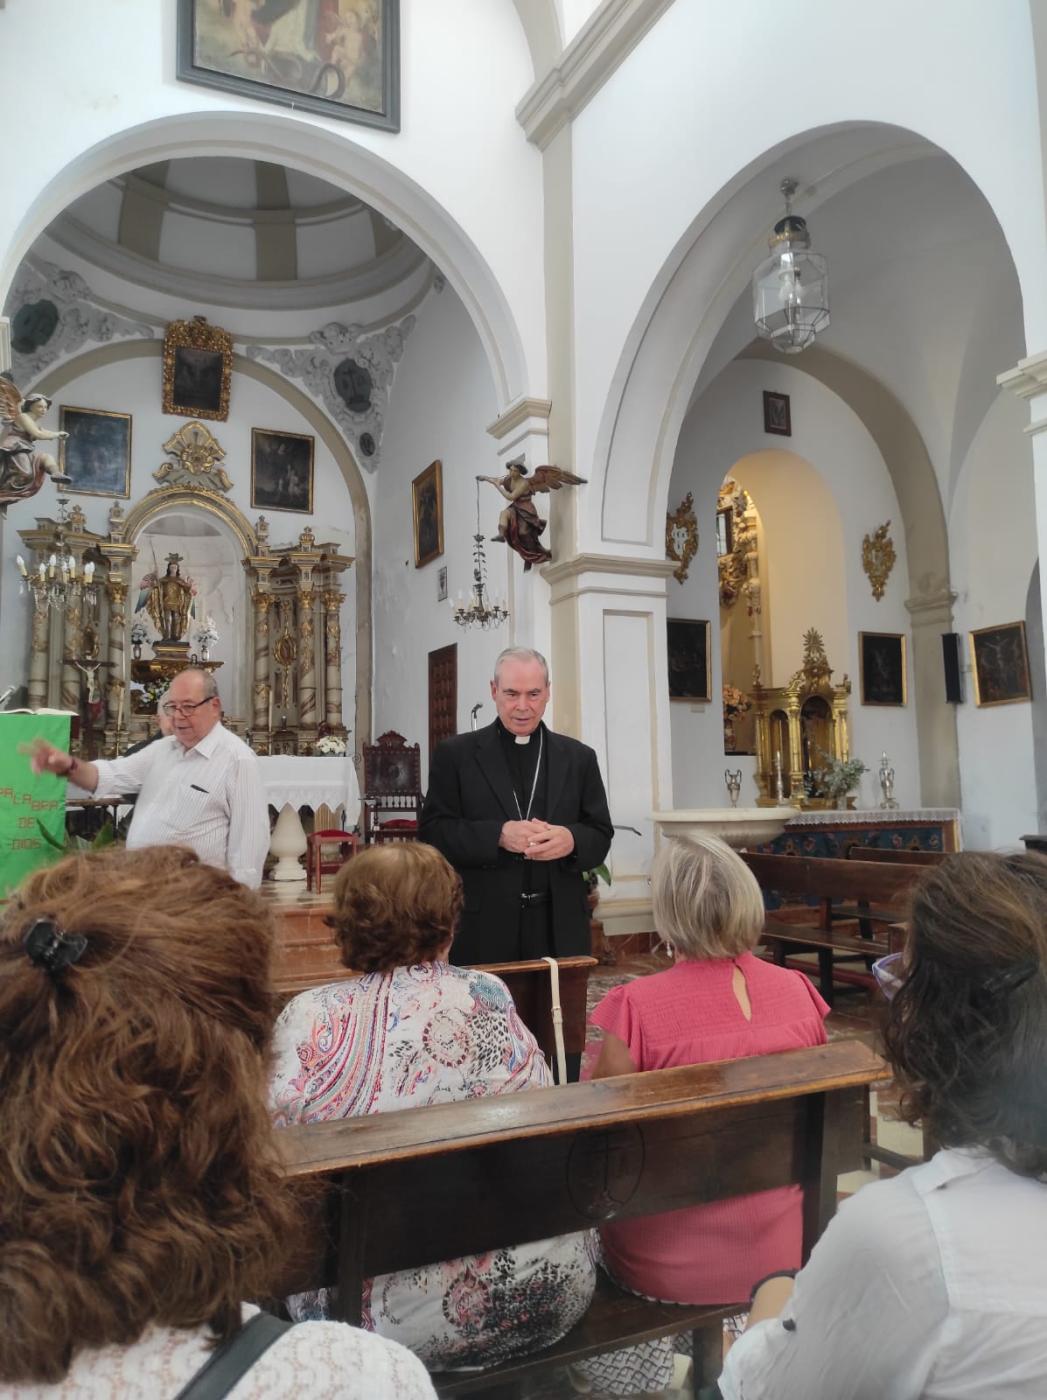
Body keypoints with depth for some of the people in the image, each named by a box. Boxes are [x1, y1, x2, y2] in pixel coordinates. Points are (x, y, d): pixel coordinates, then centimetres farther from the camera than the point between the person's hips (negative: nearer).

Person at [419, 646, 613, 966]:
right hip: (483, 927, -2)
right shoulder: (455, 755, 3)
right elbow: (432, 832, -3)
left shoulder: (578, 758, 10)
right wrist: (497, 835, -18)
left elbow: (601, 835, 8)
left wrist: (571, 840, -15)